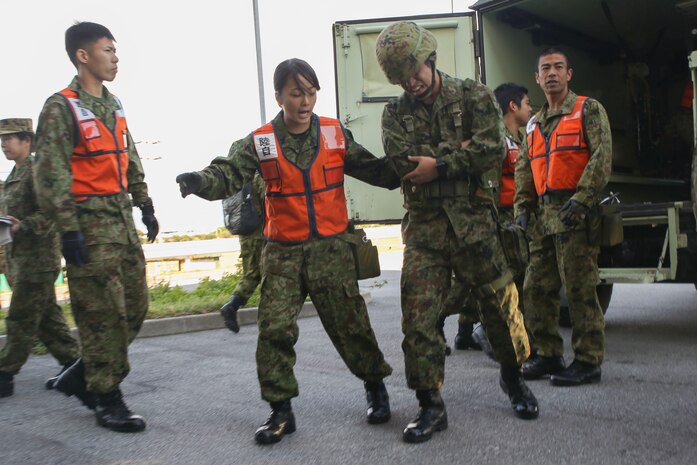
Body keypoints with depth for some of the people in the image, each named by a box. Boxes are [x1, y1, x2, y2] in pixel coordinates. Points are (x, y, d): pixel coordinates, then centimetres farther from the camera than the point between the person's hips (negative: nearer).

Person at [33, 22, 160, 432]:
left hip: (122, 217, 8)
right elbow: (50, 174, -13)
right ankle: (107, 399, 10)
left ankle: (83, 374, 27)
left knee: (135, 305, 10)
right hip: (89, 221, -8)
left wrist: (145, 206, 18)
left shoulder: (113, 105, 15)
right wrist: (68, 229, -18)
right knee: (102, 313, -3)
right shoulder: (62, 108, -8)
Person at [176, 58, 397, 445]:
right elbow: (229, 173, -13)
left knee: (350, 324, 7)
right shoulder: (260, 143, -2)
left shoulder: (335, 134, 2)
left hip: (332, 248, 0)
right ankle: (281, 410, 13)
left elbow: (372, 169, 7)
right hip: (283, 252, 0)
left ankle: (376, 386, 32)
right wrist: (201, 181, -33)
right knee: (275, 329, -3)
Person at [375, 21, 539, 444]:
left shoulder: (474, 96, 4)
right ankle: (431, 405, 11)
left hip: (472, 222, -1)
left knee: (500, 303, 6)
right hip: (424, 227, 2)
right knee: (418, 317, -3)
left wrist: (439, 164, -11)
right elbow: (405, 161, -9)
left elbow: (493, 151, -10)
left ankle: (513, 378, 34)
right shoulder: (395, 113, 9)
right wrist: (460, 149, -11)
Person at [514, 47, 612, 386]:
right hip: (544, 216, 7)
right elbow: (524, 169, 20)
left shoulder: (588, 110, 3)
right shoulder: (534, 124, 22)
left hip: (575, 215, -7)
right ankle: (548, 355, 19)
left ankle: (588, 361, 5)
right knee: (536, 289, 8)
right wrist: (523, 209, 7)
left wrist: (581, 199, -19)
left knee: (580, 290, -5)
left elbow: (602, 156, -9)